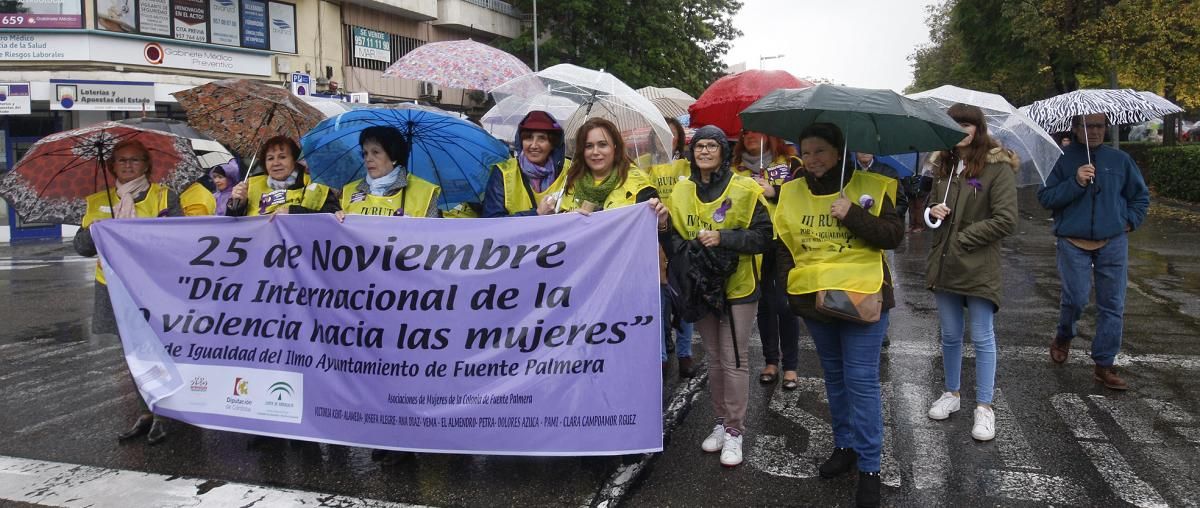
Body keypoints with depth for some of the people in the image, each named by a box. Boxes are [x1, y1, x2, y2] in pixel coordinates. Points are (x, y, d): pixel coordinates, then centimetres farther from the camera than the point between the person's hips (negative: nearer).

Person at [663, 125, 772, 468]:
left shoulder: (745, 190, -9)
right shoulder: (682, 191, 5)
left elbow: (763, 236, -12)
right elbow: (671, 236, 8)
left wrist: (723, 238, -23)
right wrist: (689, 248, -13)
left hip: (736, 287, -4)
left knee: (734, 360, 0)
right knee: (714, 358, 15)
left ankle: (734, 430, 12)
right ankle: (720, 422, 28)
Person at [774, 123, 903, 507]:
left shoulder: (869, 186, -5)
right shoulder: (792, 193, 5)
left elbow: (894, 235, -10)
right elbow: (784, 244, 12)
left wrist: (852, 214, -21)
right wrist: (792, 282, 0)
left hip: (862, 297, -4)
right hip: (814, 300, 5)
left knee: (861, 380, -5)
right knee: (834, 376, 16)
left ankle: (869, 467, 5)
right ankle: (845, 445, 32)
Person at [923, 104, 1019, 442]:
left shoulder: (998, 167, -10)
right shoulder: (944, 166, 10)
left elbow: (1006, 221, -14)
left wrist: (962, 238, -12)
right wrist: (933, 212, -1)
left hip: (979, 268, -6)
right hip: (944, 264, 6)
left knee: (982, 338, 3)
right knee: (950, 336, 16)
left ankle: (984, 406, 13)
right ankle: (952, 394, 31)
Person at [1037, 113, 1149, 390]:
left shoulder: (1120, 159, 9)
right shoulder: (1062, 159, 0)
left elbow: (1141, 196, 20)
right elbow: (1045, 197, -6)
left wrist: (1130, 220, 6)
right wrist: (1075, 183, -18)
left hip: (1113, 243, 3)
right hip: (1074, 243, -3)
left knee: (1112, 305, 3)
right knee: (1076, 298, -9)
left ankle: (1104, 365, 14)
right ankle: (1063, 338, 23)